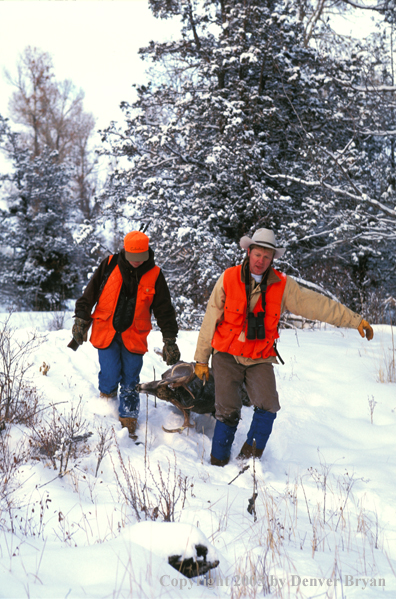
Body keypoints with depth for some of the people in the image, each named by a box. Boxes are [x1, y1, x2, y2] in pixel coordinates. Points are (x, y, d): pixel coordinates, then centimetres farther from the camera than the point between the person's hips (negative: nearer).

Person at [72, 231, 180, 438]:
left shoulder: (154, 275, 0)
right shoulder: (109, 266, -2)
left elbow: (164, 310, 4)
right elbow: (90, 293, 6)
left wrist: (169, 340, -1)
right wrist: (81, 319, 0)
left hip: (134, 337, 1)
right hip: (106, 332, -1)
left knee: (130, 383, 2)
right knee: (110, 377, -9)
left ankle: (128, 425, 13)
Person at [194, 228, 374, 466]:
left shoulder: (282, 285, -2)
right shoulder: (229, 279, -5)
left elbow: (316, 304, -1)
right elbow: (210, 320, 1)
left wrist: (355, 320, -5)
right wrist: (201, 358, 4)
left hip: (260, 360, 2)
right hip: (227, 357, -1)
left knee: (268, 406, -17)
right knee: (228, 411, -6)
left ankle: (252, 452, 4)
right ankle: (219, 462, 13)